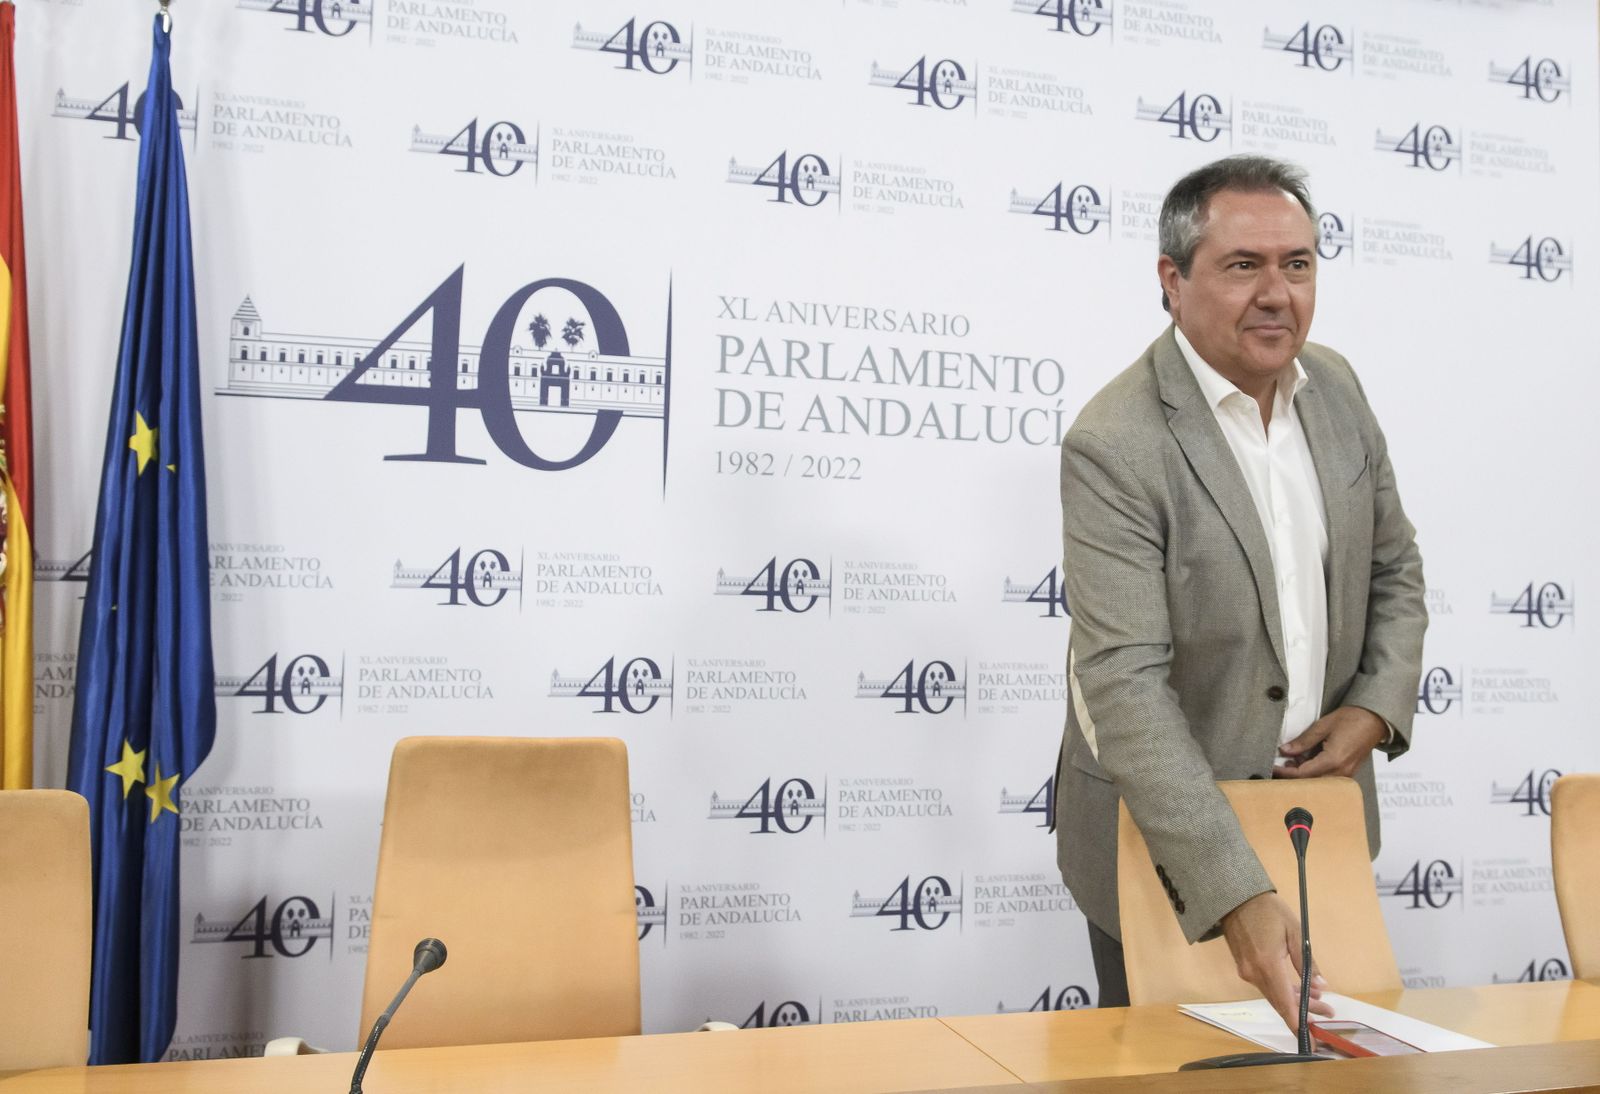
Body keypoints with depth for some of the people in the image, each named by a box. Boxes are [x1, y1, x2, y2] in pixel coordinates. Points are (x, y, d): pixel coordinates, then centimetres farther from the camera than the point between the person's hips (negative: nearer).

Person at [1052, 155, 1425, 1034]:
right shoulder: (1116, 444, -23)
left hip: (1322, 816, 6)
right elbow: (1124, 683, -29)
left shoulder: (1335, 386, -1)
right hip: (1168, 840, -6)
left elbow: (1393, 566, 11)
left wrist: (1378, 709, -6)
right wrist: (1236, 894, -33)